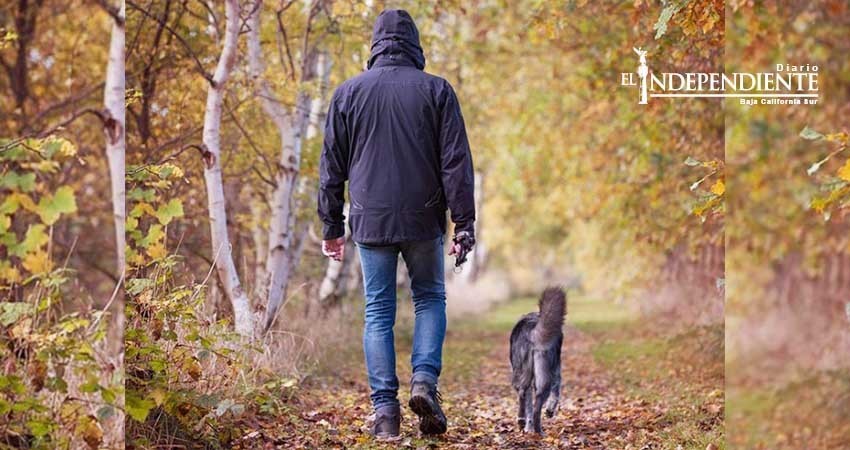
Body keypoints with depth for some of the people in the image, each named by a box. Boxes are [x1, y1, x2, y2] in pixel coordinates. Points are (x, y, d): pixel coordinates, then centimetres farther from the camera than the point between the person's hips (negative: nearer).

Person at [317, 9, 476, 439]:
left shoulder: (348, 93, 5)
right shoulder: (436, 90, 0)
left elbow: (332, 167, 7)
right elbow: (456, 163, -3)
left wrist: (332, 226, 14)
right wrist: (464, 223, 0)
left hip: (371, 221, 1)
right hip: (423, 219, -1)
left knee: (378, 312, 7)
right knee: (430, 298, 17)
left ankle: (385, 409, 2)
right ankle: (424, 380, -3)